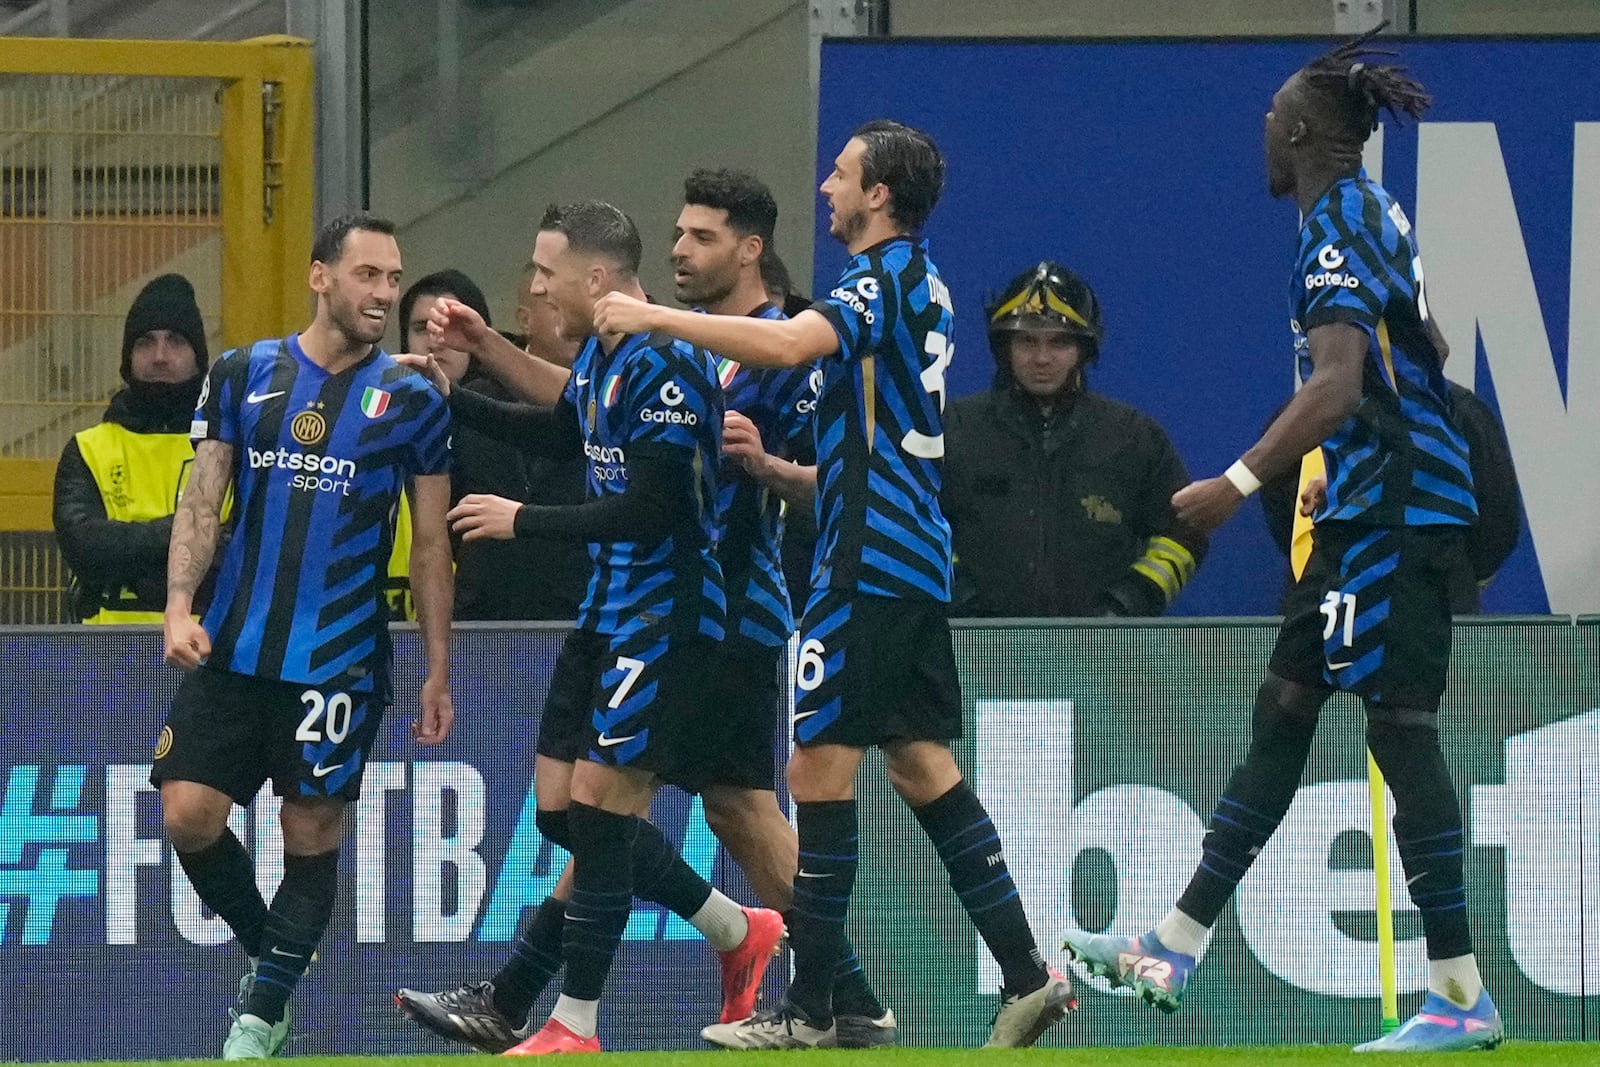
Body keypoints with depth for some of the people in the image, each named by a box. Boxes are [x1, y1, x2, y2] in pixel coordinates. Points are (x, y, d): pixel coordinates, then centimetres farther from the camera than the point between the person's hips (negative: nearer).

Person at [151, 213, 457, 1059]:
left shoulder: (411, 401, 3)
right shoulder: (241, 377, 7)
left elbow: (430, 545, 7)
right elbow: (201, 502, 6)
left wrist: (439, 671, 4)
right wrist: (180, 605, -9)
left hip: (340, 661, -2)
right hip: (233, 649, 2)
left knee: (311, 834, -1)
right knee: (188, 816, -5)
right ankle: (266, 952, 19)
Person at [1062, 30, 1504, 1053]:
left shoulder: (1337, 227, -14)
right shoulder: (1380, 212, 15)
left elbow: (1337, 386, -25)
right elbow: (1427, 350, 27)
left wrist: (1241, 483, -27)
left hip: (1392, 507, -10)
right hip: (1374, 507, 10)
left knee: (1401, 729, -11)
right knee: (1282, 711, 12)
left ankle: (1462, 996, -13)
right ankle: (1175, 949, 17)